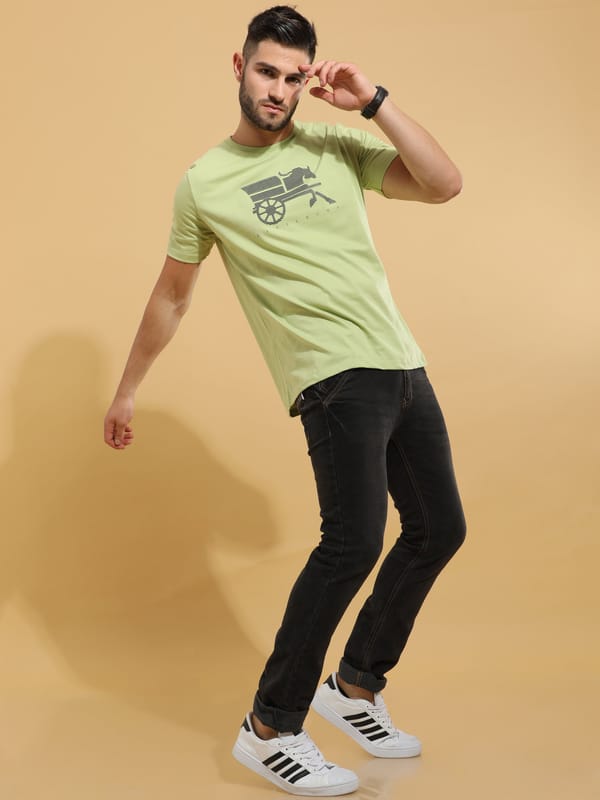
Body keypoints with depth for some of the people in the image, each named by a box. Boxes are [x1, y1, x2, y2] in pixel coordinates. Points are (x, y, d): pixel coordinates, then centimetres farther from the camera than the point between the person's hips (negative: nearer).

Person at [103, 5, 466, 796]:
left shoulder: (338, 147, 11)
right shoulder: (204, 183, 3)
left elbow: (445, 184, 0)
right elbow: (170, 297, 11)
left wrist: (374, 102, -5)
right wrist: (125, 392, 16)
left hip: (404, 367, 6)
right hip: (336, 377, -6)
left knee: (439, 531, 10)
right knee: (353, 543, -21)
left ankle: (355, 688, 29)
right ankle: (270, 731, -3)